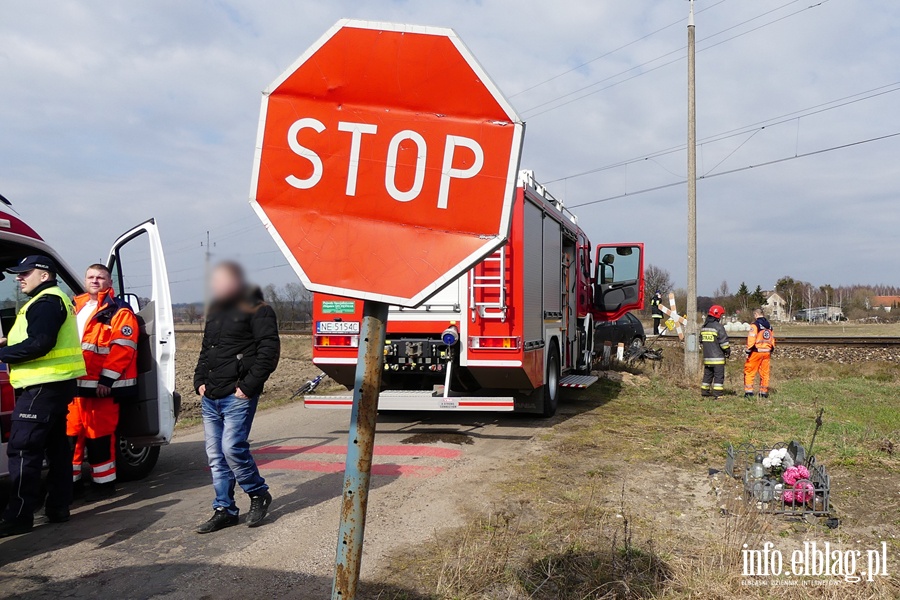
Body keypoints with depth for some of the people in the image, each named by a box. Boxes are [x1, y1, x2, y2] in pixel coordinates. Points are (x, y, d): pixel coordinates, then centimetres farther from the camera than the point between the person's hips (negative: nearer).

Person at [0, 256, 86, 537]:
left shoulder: (46, 302, -13)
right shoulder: (55, 300, 20)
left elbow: (40, 343, -23)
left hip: (43, 387, -11)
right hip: (54, 384, 11)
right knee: (56, 447, 13)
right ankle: (58, 509, 20)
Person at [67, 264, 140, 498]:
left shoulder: (119, 311, -5)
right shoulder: (76, 307, 18)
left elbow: (123, 348, -13)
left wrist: (106, 379, -18)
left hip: (101, 386, -7)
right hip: (73, 384, 7)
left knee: (100, 435, -1)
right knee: (71, 434, 11)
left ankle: (104, 482, 11)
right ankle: (71, 480, 23)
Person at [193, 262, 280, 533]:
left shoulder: (257, 310, -7)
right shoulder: (216, 312, 20)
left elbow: (269, 350, -14)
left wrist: (249, 386, -18)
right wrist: (199, 381, 13)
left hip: (237, 396, -8)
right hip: (210, 397, 8)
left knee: (232, 447, -14)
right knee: (216, 455, 9)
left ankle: (259, 494, 10)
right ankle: (224, 510, 19)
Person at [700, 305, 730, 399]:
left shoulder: (703, 327, 11)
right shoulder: (718, 326, -13)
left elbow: (701, 341, 19)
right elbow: (724, 341, -12)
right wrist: (728, 351, 1)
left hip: (707, 356, 7)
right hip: (717, 357, -7)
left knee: (707, 375, 15)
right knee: (719, 375, -3)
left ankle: (704, 392, 17)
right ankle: (717, 394, -5)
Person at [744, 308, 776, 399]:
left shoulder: (755, 325, -10)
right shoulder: (769, 326, 12)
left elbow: (751, 340, -15)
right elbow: (772, 339, 17)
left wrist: (748, 351, -10)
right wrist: (771, 350, 24)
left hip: (756, 352, -6)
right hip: (767, 352, 6)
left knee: (749, 372, 0)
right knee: (765, 373, 11)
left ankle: (748, 391, -5)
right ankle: (764, 392, 15)